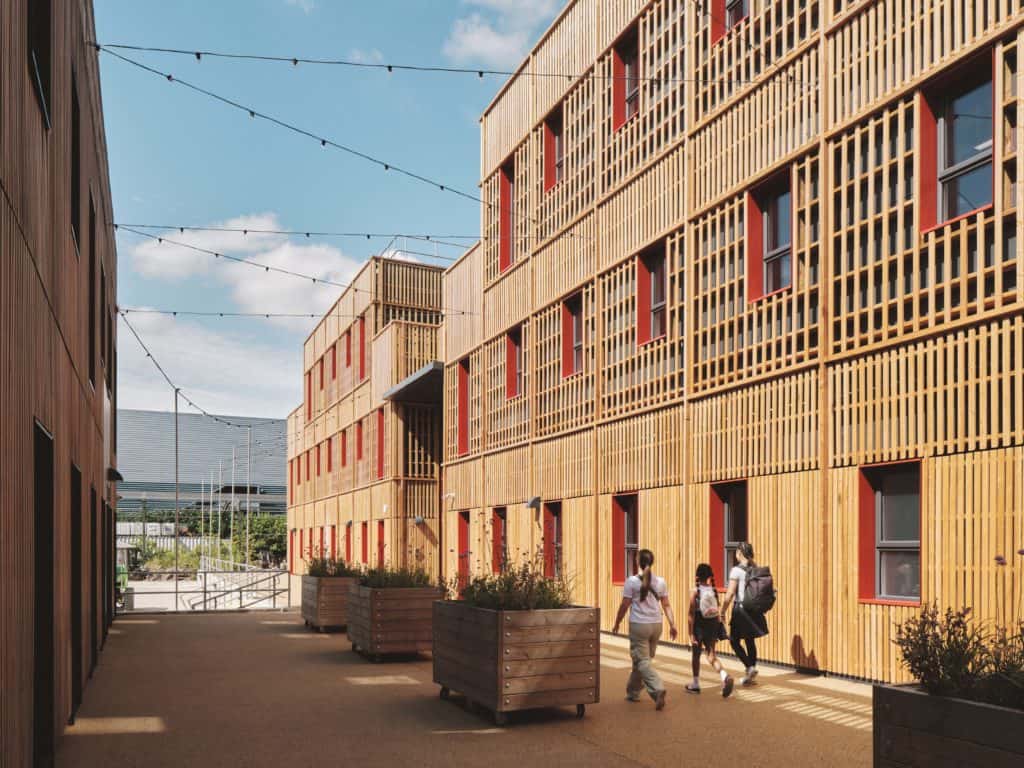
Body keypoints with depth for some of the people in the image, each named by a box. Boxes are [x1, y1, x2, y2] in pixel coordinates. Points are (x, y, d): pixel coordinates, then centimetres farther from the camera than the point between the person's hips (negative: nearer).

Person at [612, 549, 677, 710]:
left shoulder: (632, 581, -8)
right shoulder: (660, 582, 5)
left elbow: (624, 605, -6)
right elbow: (666, 605, 4)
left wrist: (617, 624, 6)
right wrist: (672, 624, 6)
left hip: (639, 625, -5)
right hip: (656, 624, 5)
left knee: (642, 661, -3)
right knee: (643, 659, 17)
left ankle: (658, 689, -24)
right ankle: (633, 692, 28)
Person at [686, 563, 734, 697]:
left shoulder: (695, 591, -11)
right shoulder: (714, 591, 0)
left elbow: (692, 614, -13)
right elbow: (719, 611, 4)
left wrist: (691, 633, -11)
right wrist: (718, 631, 13)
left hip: (699, 626, -3)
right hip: (713, 626, 3)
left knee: (696, 654, 15)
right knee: (711, 655, 6)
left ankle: (695, 684, 26)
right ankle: (724, 676, -21)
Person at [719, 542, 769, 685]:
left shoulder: (736, 570, -12)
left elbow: (730, 594, -14)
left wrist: (722, 612, -9)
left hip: (741, 609, -6)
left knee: (734, 641, 4)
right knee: (750, 640, 13)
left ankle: (750, 667, -10)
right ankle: (751, 674, 17)